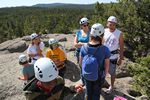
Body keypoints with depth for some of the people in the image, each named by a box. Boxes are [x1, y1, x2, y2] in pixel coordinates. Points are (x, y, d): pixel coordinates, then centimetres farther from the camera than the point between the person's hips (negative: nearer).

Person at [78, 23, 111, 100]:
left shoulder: (84, 47, -21)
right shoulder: (105, 49, -29)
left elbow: (81, 62, -7)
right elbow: (106, 65, -15)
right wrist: (105, 73, 7)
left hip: (86, 76, 2)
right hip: (98, 76, -2)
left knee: (88, 92, 28)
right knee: (96, 93, 25)